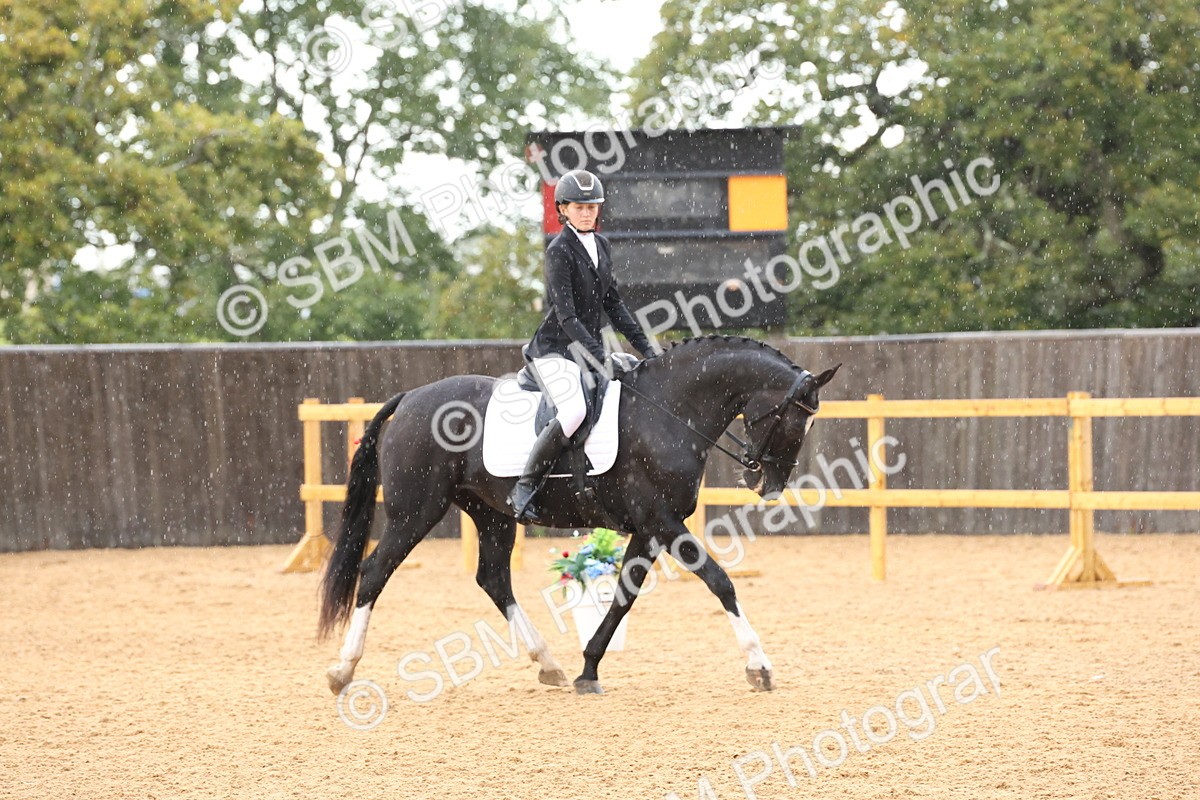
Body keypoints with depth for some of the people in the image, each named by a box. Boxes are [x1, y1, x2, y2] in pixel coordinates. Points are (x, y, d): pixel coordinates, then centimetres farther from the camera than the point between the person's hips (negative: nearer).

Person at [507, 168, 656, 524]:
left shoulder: (600, 245, 11)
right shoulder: (560, 251, -13)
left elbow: (613, 304, 15)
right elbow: (566, 316, -19)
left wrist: (646, 349, 8)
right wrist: (600, 358, -26)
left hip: (590, 346, 9)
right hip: (555, 350, -8)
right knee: (574, 410, -32)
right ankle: (523, 488, -26)